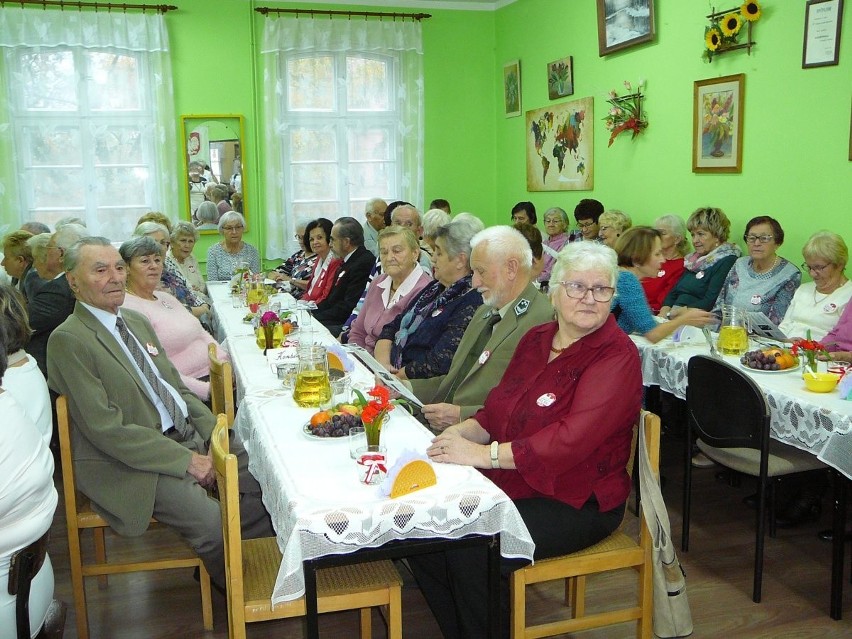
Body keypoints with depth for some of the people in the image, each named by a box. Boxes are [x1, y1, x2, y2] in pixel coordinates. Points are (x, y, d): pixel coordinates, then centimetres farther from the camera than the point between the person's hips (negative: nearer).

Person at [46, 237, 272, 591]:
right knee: (215, 523, -24)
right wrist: (186, 460, -18)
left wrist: (216, 432, 0)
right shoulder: (68, 340, -12)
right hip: (128, 463, -8)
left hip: (188, 437, 8)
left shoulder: (137, 321, 14)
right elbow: (106, 429, -18)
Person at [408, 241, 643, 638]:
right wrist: (464, 432, -9)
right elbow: (498, 409, 13)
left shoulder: (617, 356, -14)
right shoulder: (535, 340, 10)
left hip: (576, 502, -7)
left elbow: (572, 439, -26)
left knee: (472, 551, -26)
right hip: (508, 486, 7)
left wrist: (484, 454, -28)